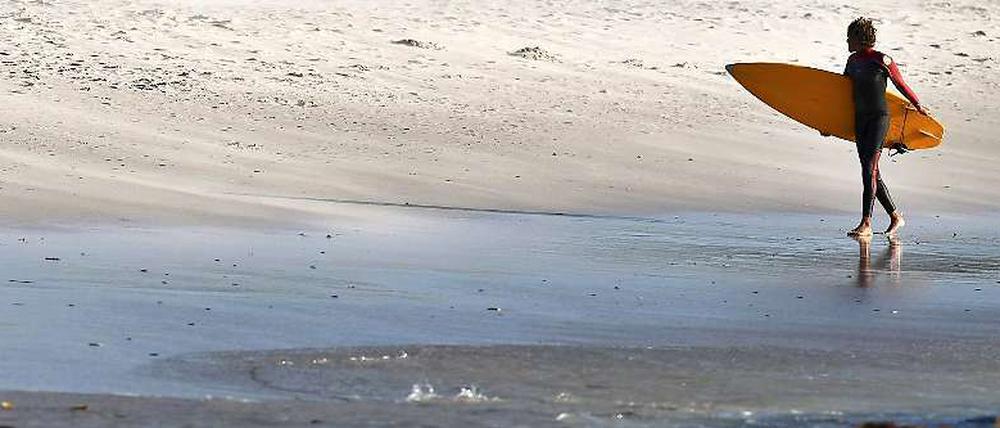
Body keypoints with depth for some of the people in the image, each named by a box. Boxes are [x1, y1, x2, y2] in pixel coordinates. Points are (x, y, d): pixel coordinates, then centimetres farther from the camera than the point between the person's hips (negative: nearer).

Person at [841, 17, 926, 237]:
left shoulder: (882, 61, -10)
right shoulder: (853, 60, 10)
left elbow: (901, 85, 1)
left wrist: (918, 106, 10)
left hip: (879, 117, -7)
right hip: (860, 119, 7)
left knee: (869, 169, -14)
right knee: (870, 172, 8)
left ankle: (866, 223, -17)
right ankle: (895, 216, 20)